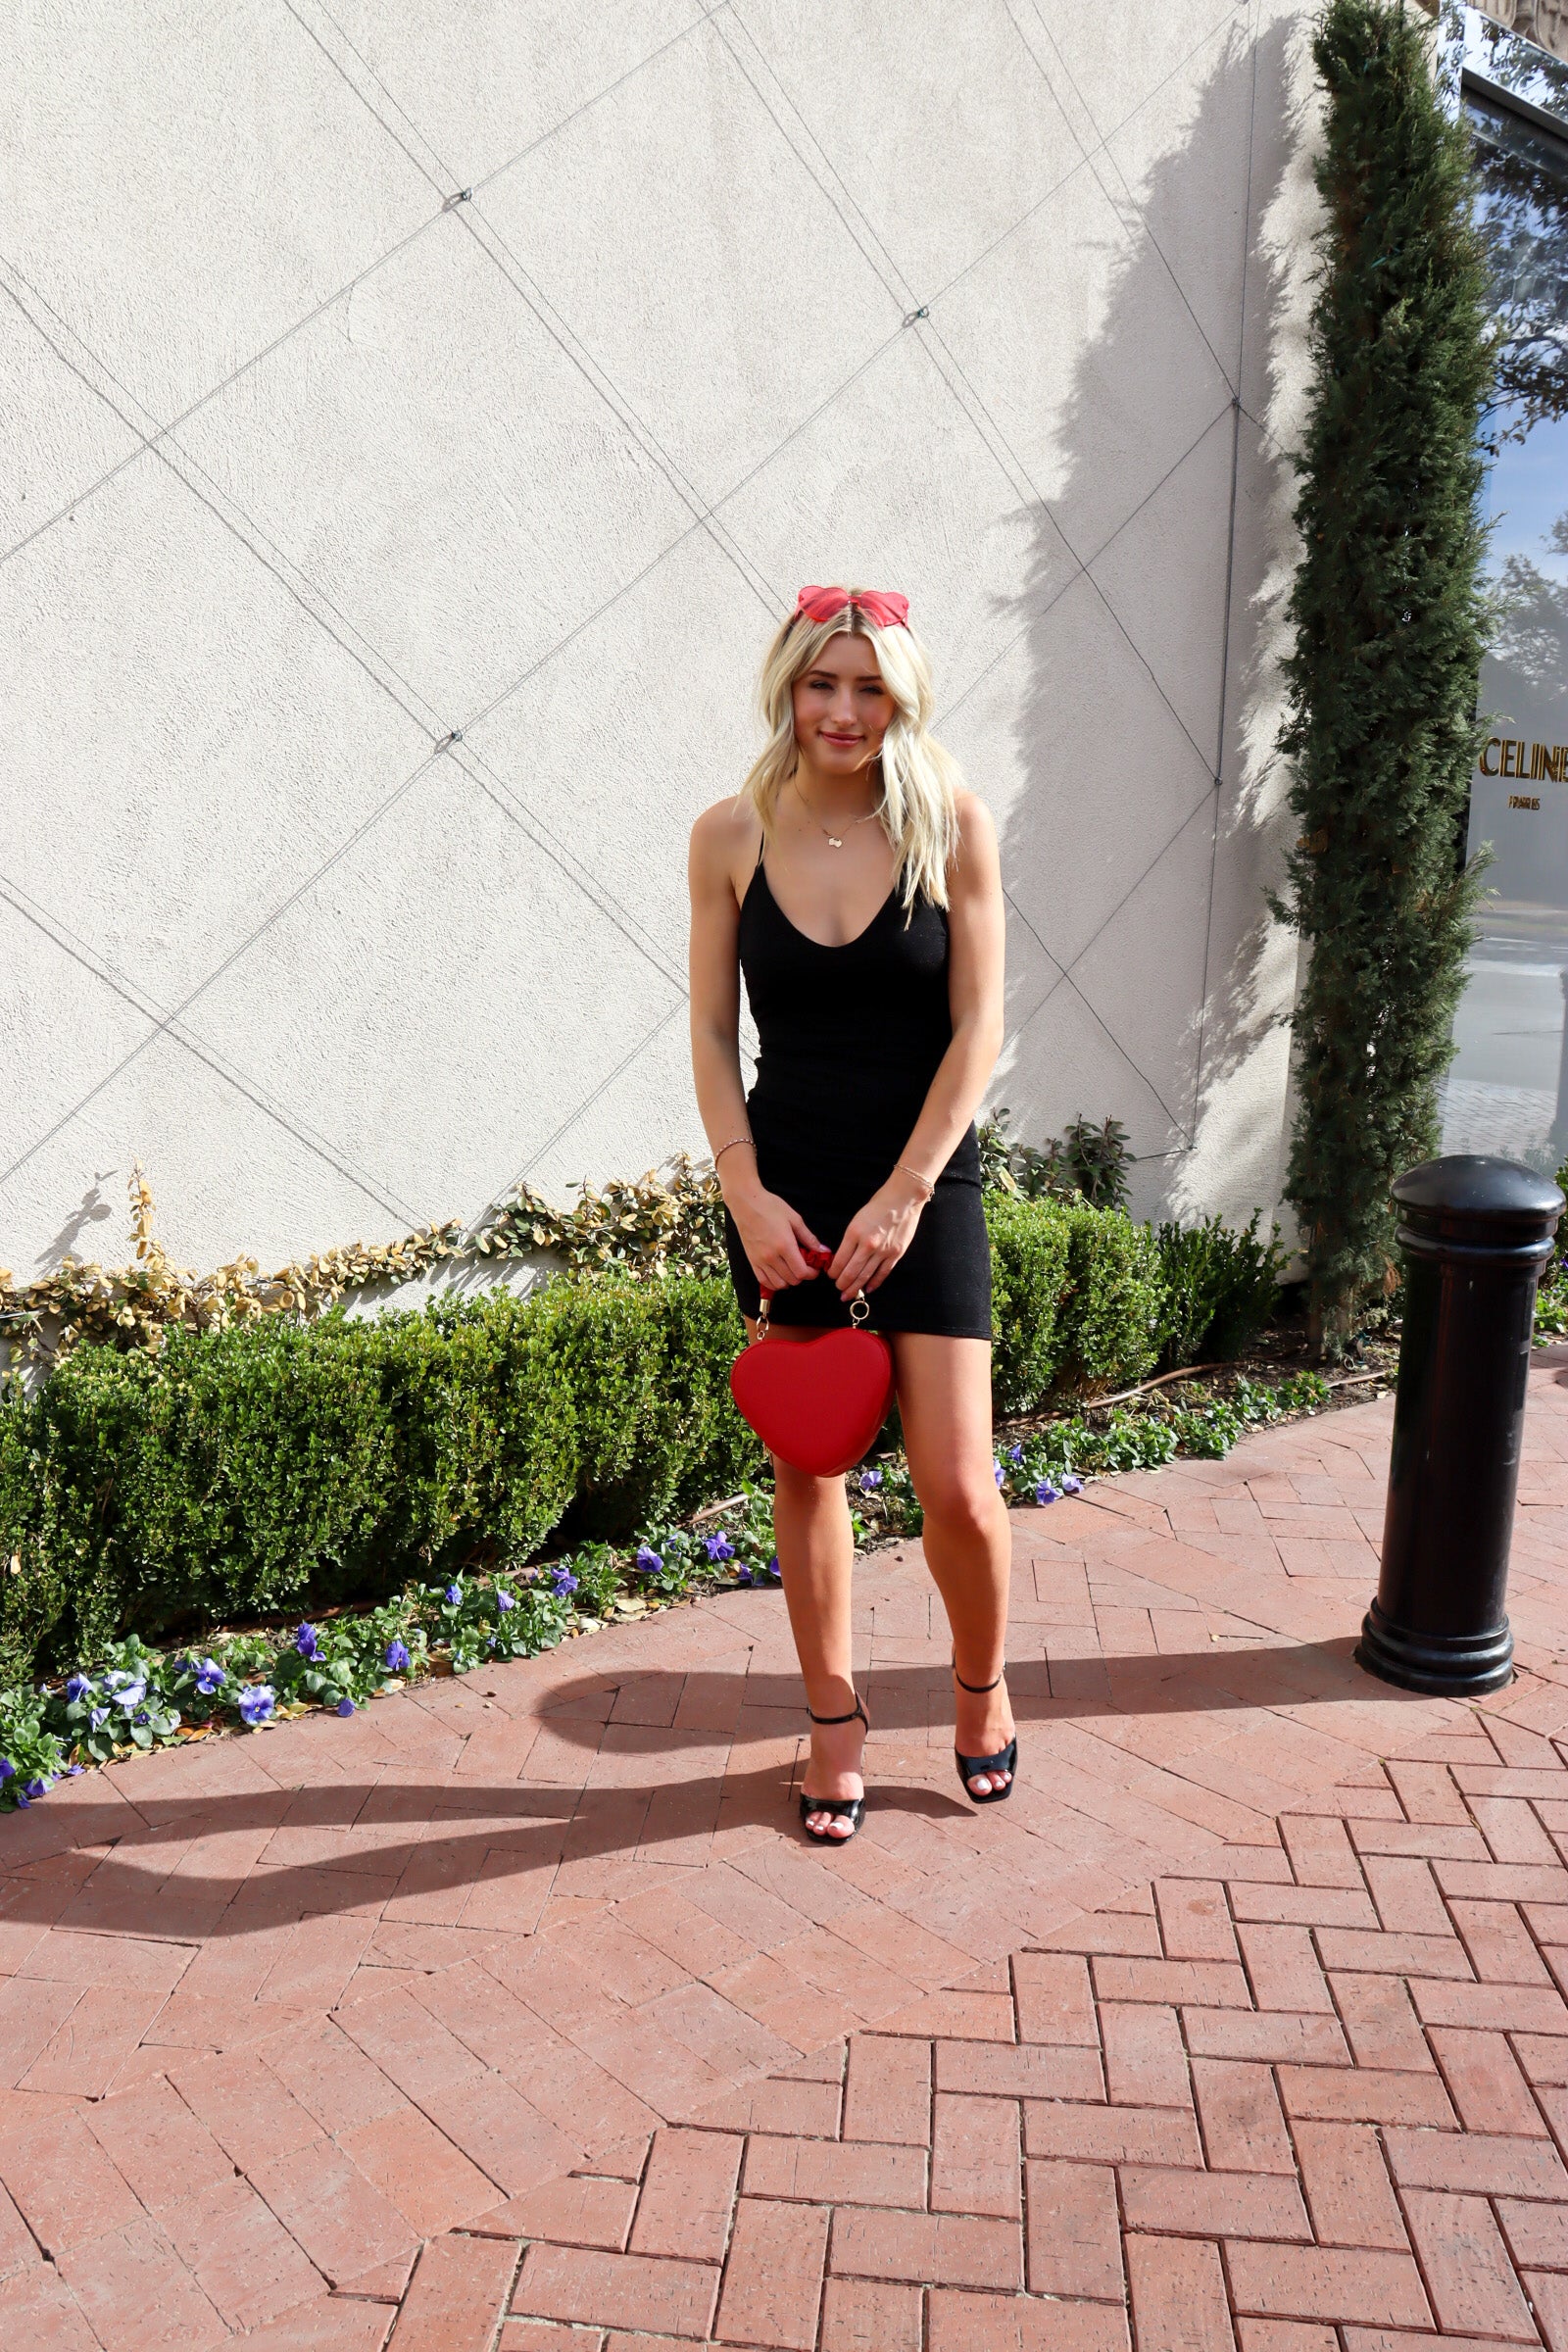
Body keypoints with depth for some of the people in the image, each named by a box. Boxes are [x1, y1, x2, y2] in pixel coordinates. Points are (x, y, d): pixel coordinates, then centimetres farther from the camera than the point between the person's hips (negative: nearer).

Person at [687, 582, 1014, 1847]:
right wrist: (747, 1193, -8)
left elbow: (977, 1025, -6)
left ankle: (982, 1682, 29)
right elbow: (713, 1033, 2)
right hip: (785, 1187, 2)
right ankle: (834, 1716, 30)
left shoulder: (952, 820, -5)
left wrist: (903, 1195, -12)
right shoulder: (731, 834, -1)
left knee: (958, 1486, -3)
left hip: (925, 1183, -1)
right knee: (807, 1469, 9)